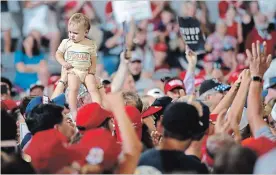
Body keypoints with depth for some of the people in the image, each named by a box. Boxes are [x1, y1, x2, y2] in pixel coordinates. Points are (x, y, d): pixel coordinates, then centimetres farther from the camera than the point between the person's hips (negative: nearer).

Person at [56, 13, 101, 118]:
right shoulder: (66, 43, 5)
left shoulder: (90, 45, 5)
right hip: (72, 70, -1)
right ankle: (73, 111, -25)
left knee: (93, 89, -18)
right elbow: (58, 54, 13)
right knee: (73, 88, -25)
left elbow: (94, 60, 10)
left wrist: (92, 70, -7)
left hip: (87, 71, 1)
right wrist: (63, 63, -6)